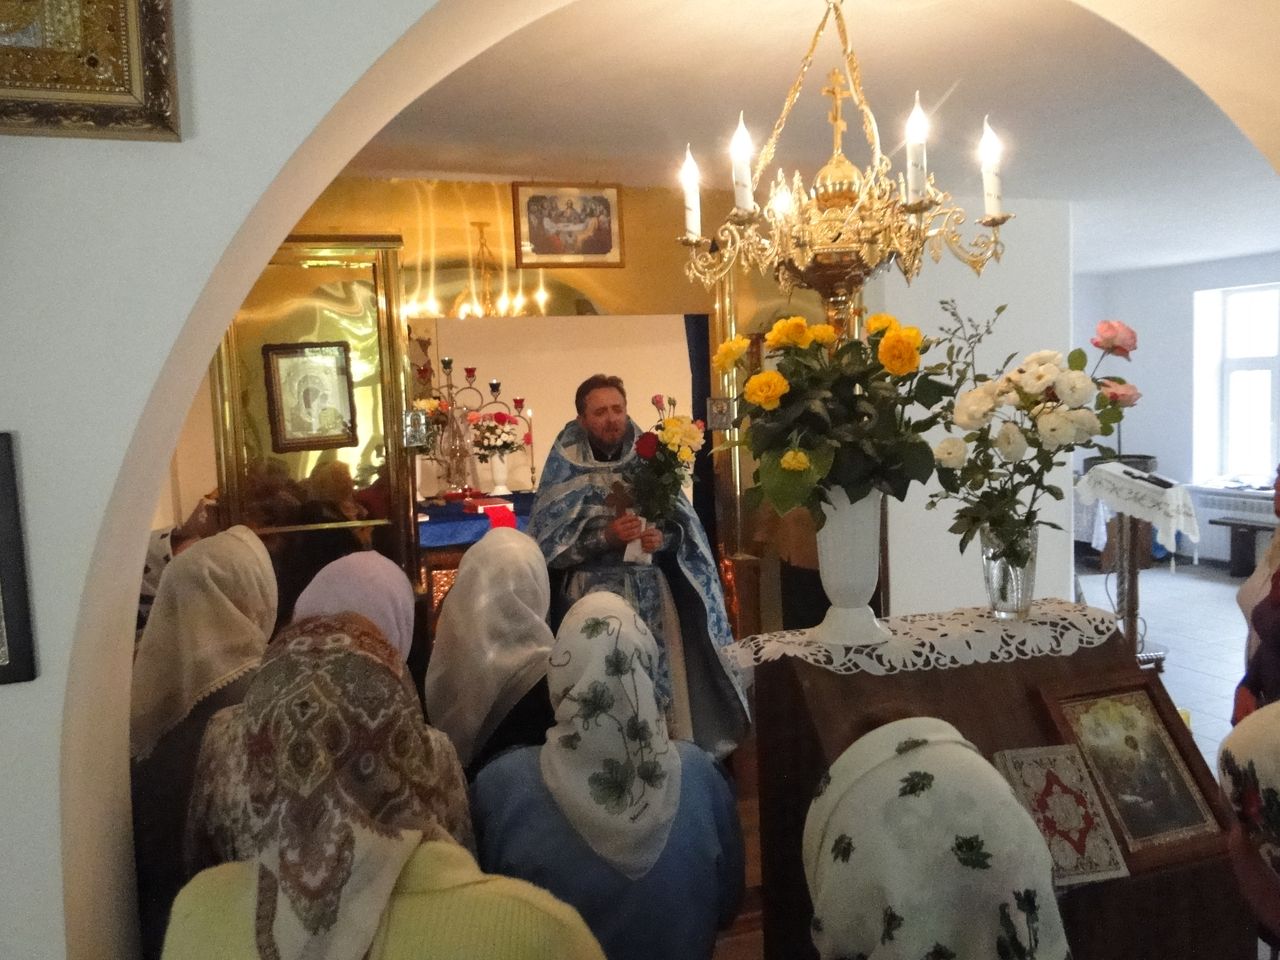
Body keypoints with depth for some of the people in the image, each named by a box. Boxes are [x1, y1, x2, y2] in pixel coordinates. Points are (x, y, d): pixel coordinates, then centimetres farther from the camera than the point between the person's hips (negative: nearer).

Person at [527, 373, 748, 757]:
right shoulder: (566, 468, -1)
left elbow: (683, 526, 7)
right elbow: (550, 543, -6)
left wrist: (662, 538, -14)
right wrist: (605, 538, -19)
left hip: (653, 593, 2)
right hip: (593, 596, -2)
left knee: (664, 675, 1)